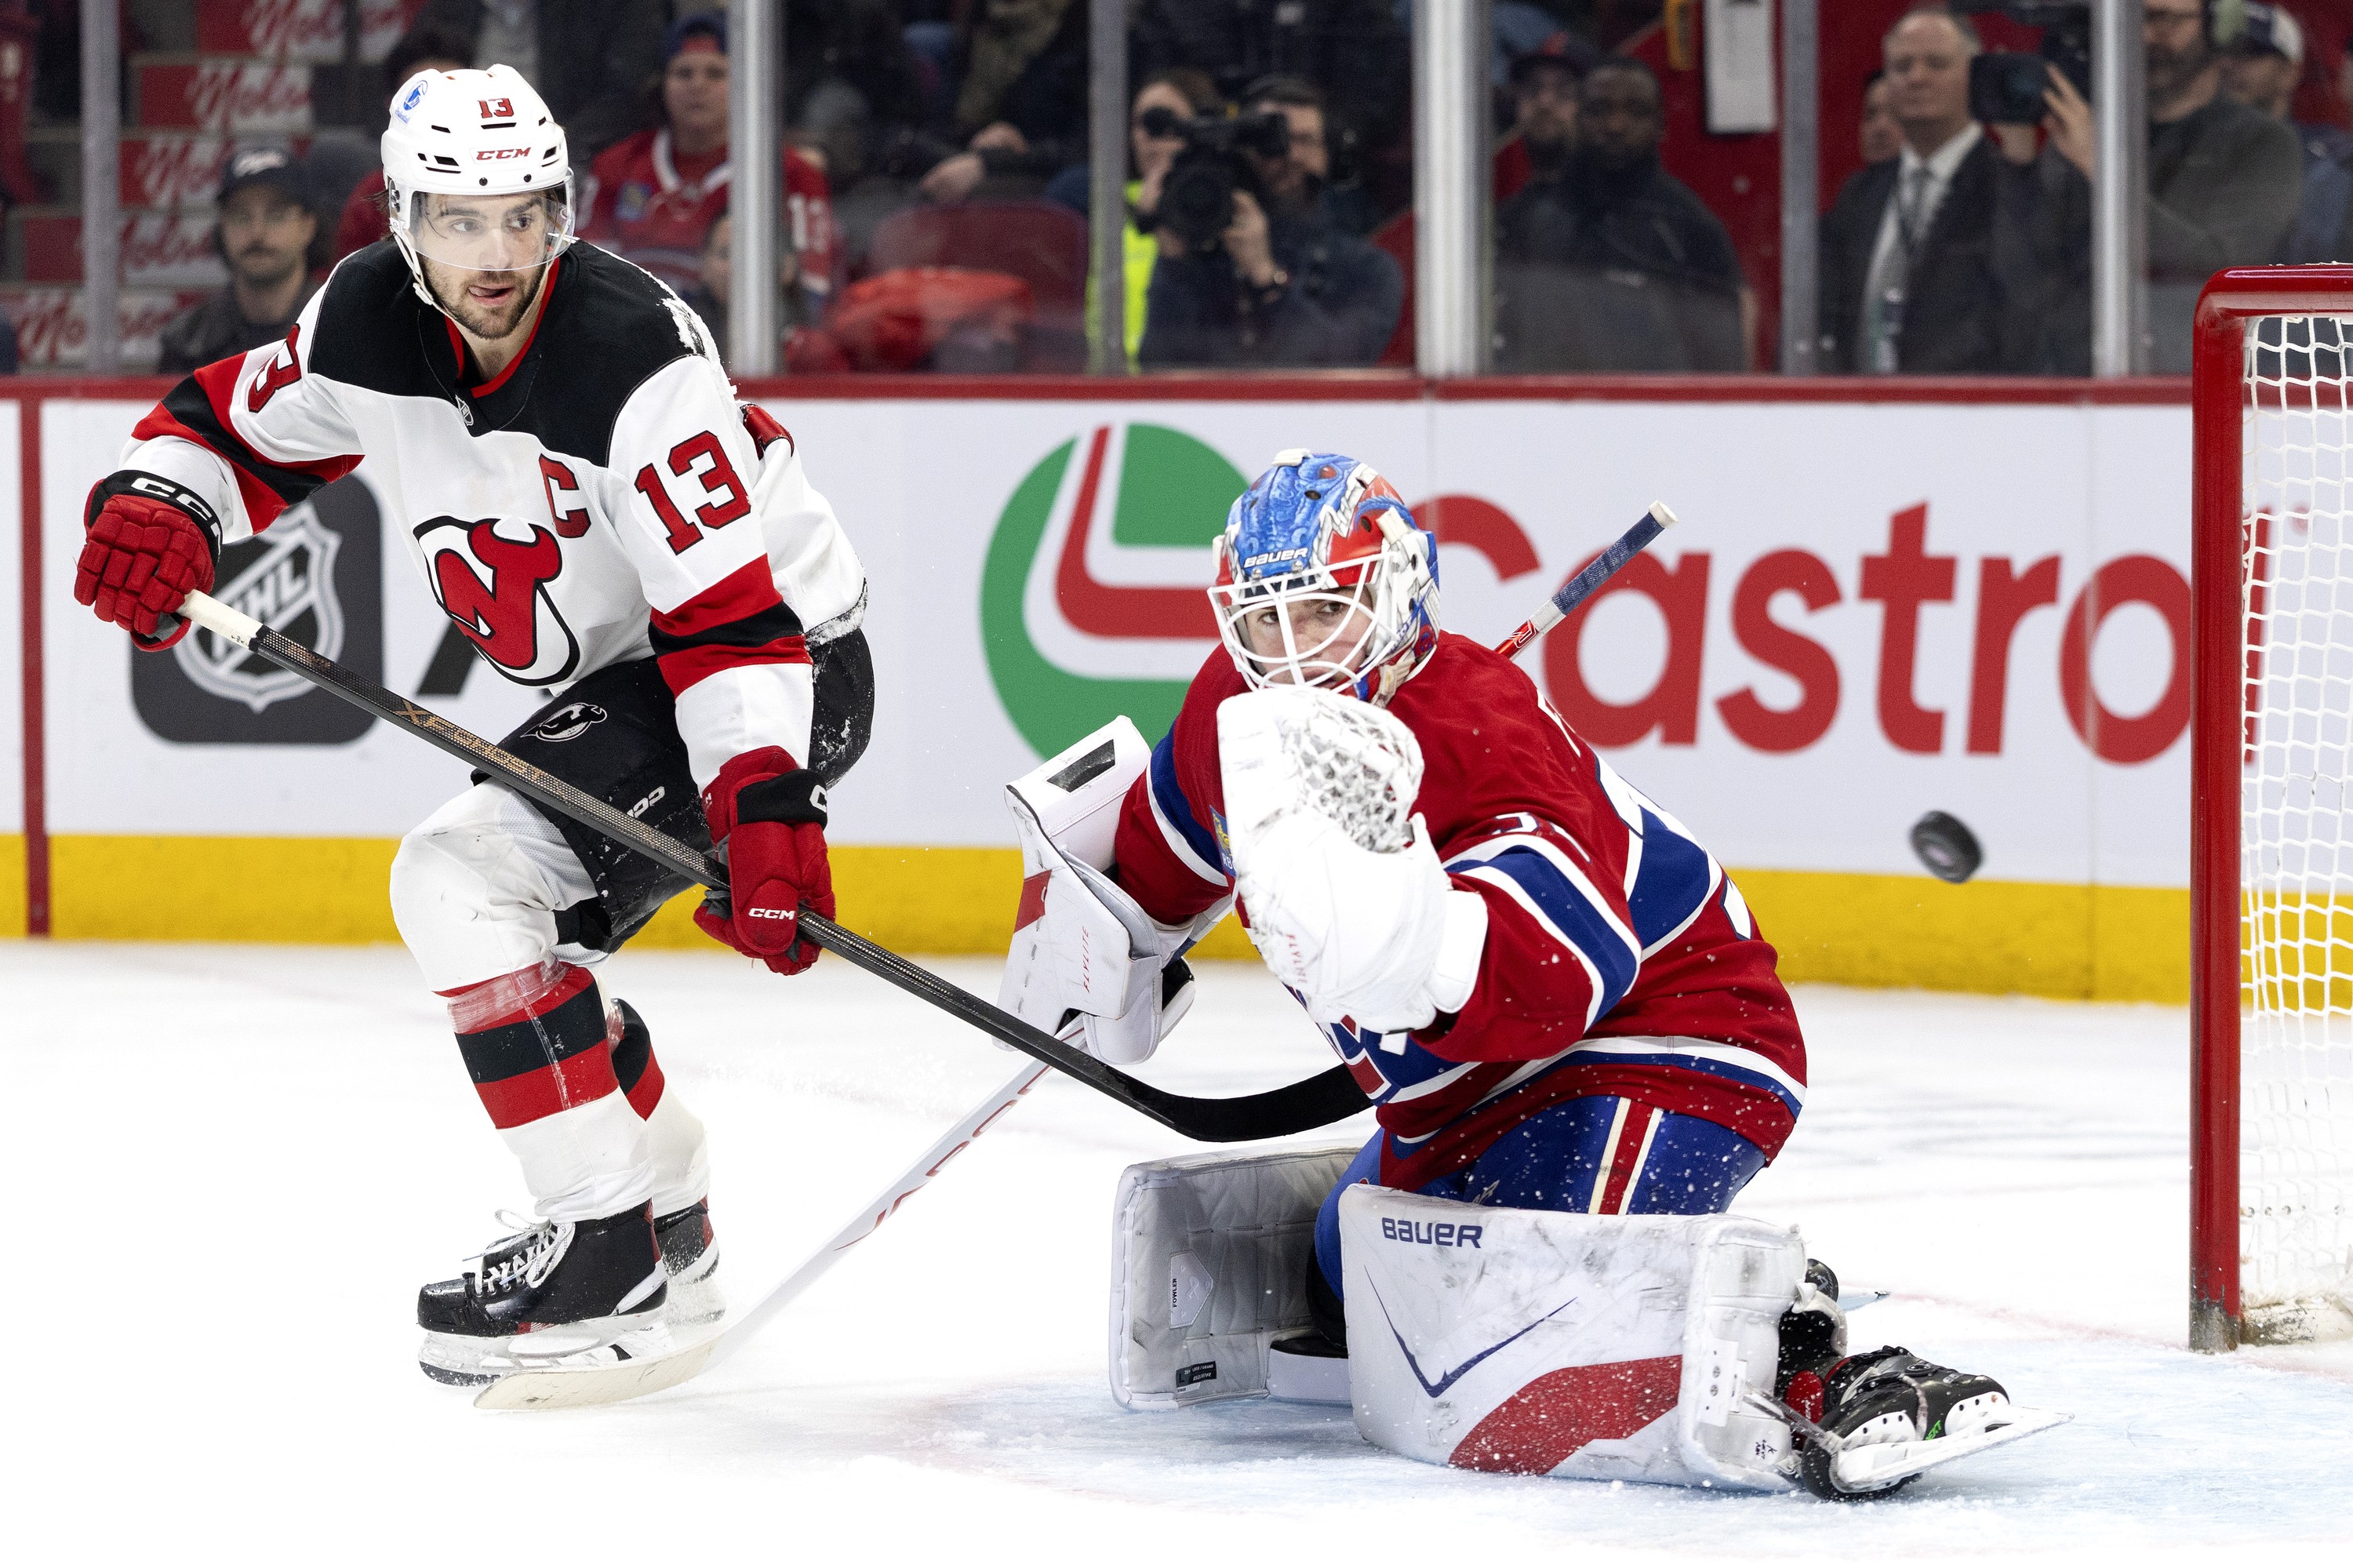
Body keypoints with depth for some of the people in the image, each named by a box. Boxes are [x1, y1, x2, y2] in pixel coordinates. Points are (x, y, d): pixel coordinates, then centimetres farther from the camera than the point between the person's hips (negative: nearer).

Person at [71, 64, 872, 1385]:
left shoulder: (632, 360, -29)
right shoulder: (368, 324, -7)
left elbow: (733, 617, -30)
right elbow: (237, 423, 9)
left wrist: (769, 817, -36)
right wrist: (155, 508, -13)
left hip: (792, 660, -9)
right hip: (620, 676, 9)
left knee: (468, 883, -19)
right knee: (513, 939, 15)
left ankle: (605, 1251, -15)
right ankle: (672, 1247, 31)